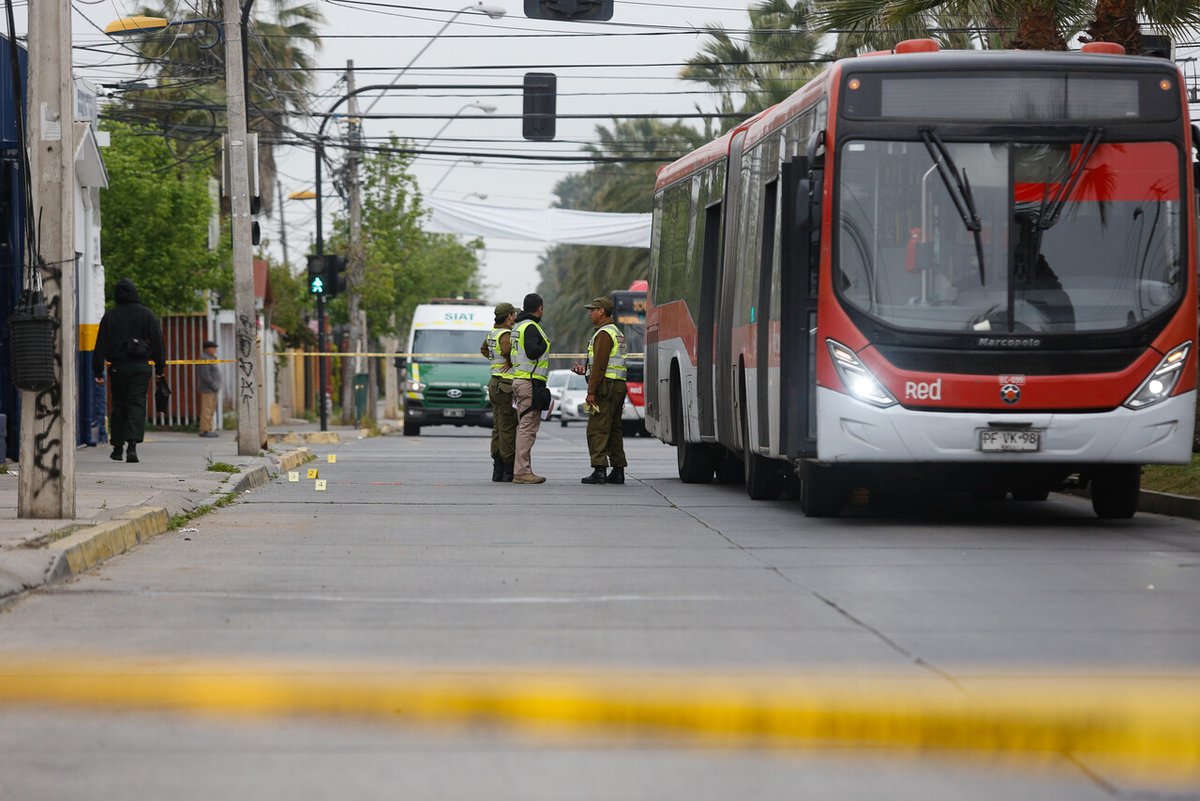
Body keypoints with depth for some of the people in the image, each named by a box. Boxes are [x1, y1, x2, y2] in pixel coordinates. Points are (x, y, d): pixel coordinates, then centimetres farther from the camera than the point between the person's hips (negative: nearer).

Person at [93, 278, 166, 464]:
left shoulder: (109, 316, 2)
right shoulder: (147, 314, 2)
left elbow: (101, 345, 1)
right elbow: (157, 342, 3)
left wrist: (98, 371, 4)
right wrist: (160, 368, 9)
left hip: (118, 367, 1)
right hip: (140, 366, -1)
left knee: (119, 406, 12)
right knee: (137, 404, -4)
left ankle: (118, 447, 16)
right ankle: (132, 445, -21)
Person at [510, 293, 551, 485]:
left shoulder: (518, 326, 17)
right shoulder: (530, 327, -13)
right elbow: (532, 352, -24)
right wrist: (545, 343, -7)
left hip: (519, 380, 10)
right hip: (531, 382, -10)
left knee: (524, 426, 13)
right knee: (528, 427, -10)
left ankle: (522, 470, 15)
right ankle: (521, 471, -13)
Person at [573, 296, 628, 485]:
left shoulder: (604, 334, -12)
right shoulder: (617, 333, 20)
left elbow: (600, 364, -19)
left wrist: (591, 391, -20)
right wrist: (585, 369, 24)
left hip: (605, 387, -10)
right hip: (618, 386, 10)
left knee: (597, 429, -11)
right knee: (614, 430, 11)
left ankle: (599, 470, -16)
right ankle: (618, 471, 11)